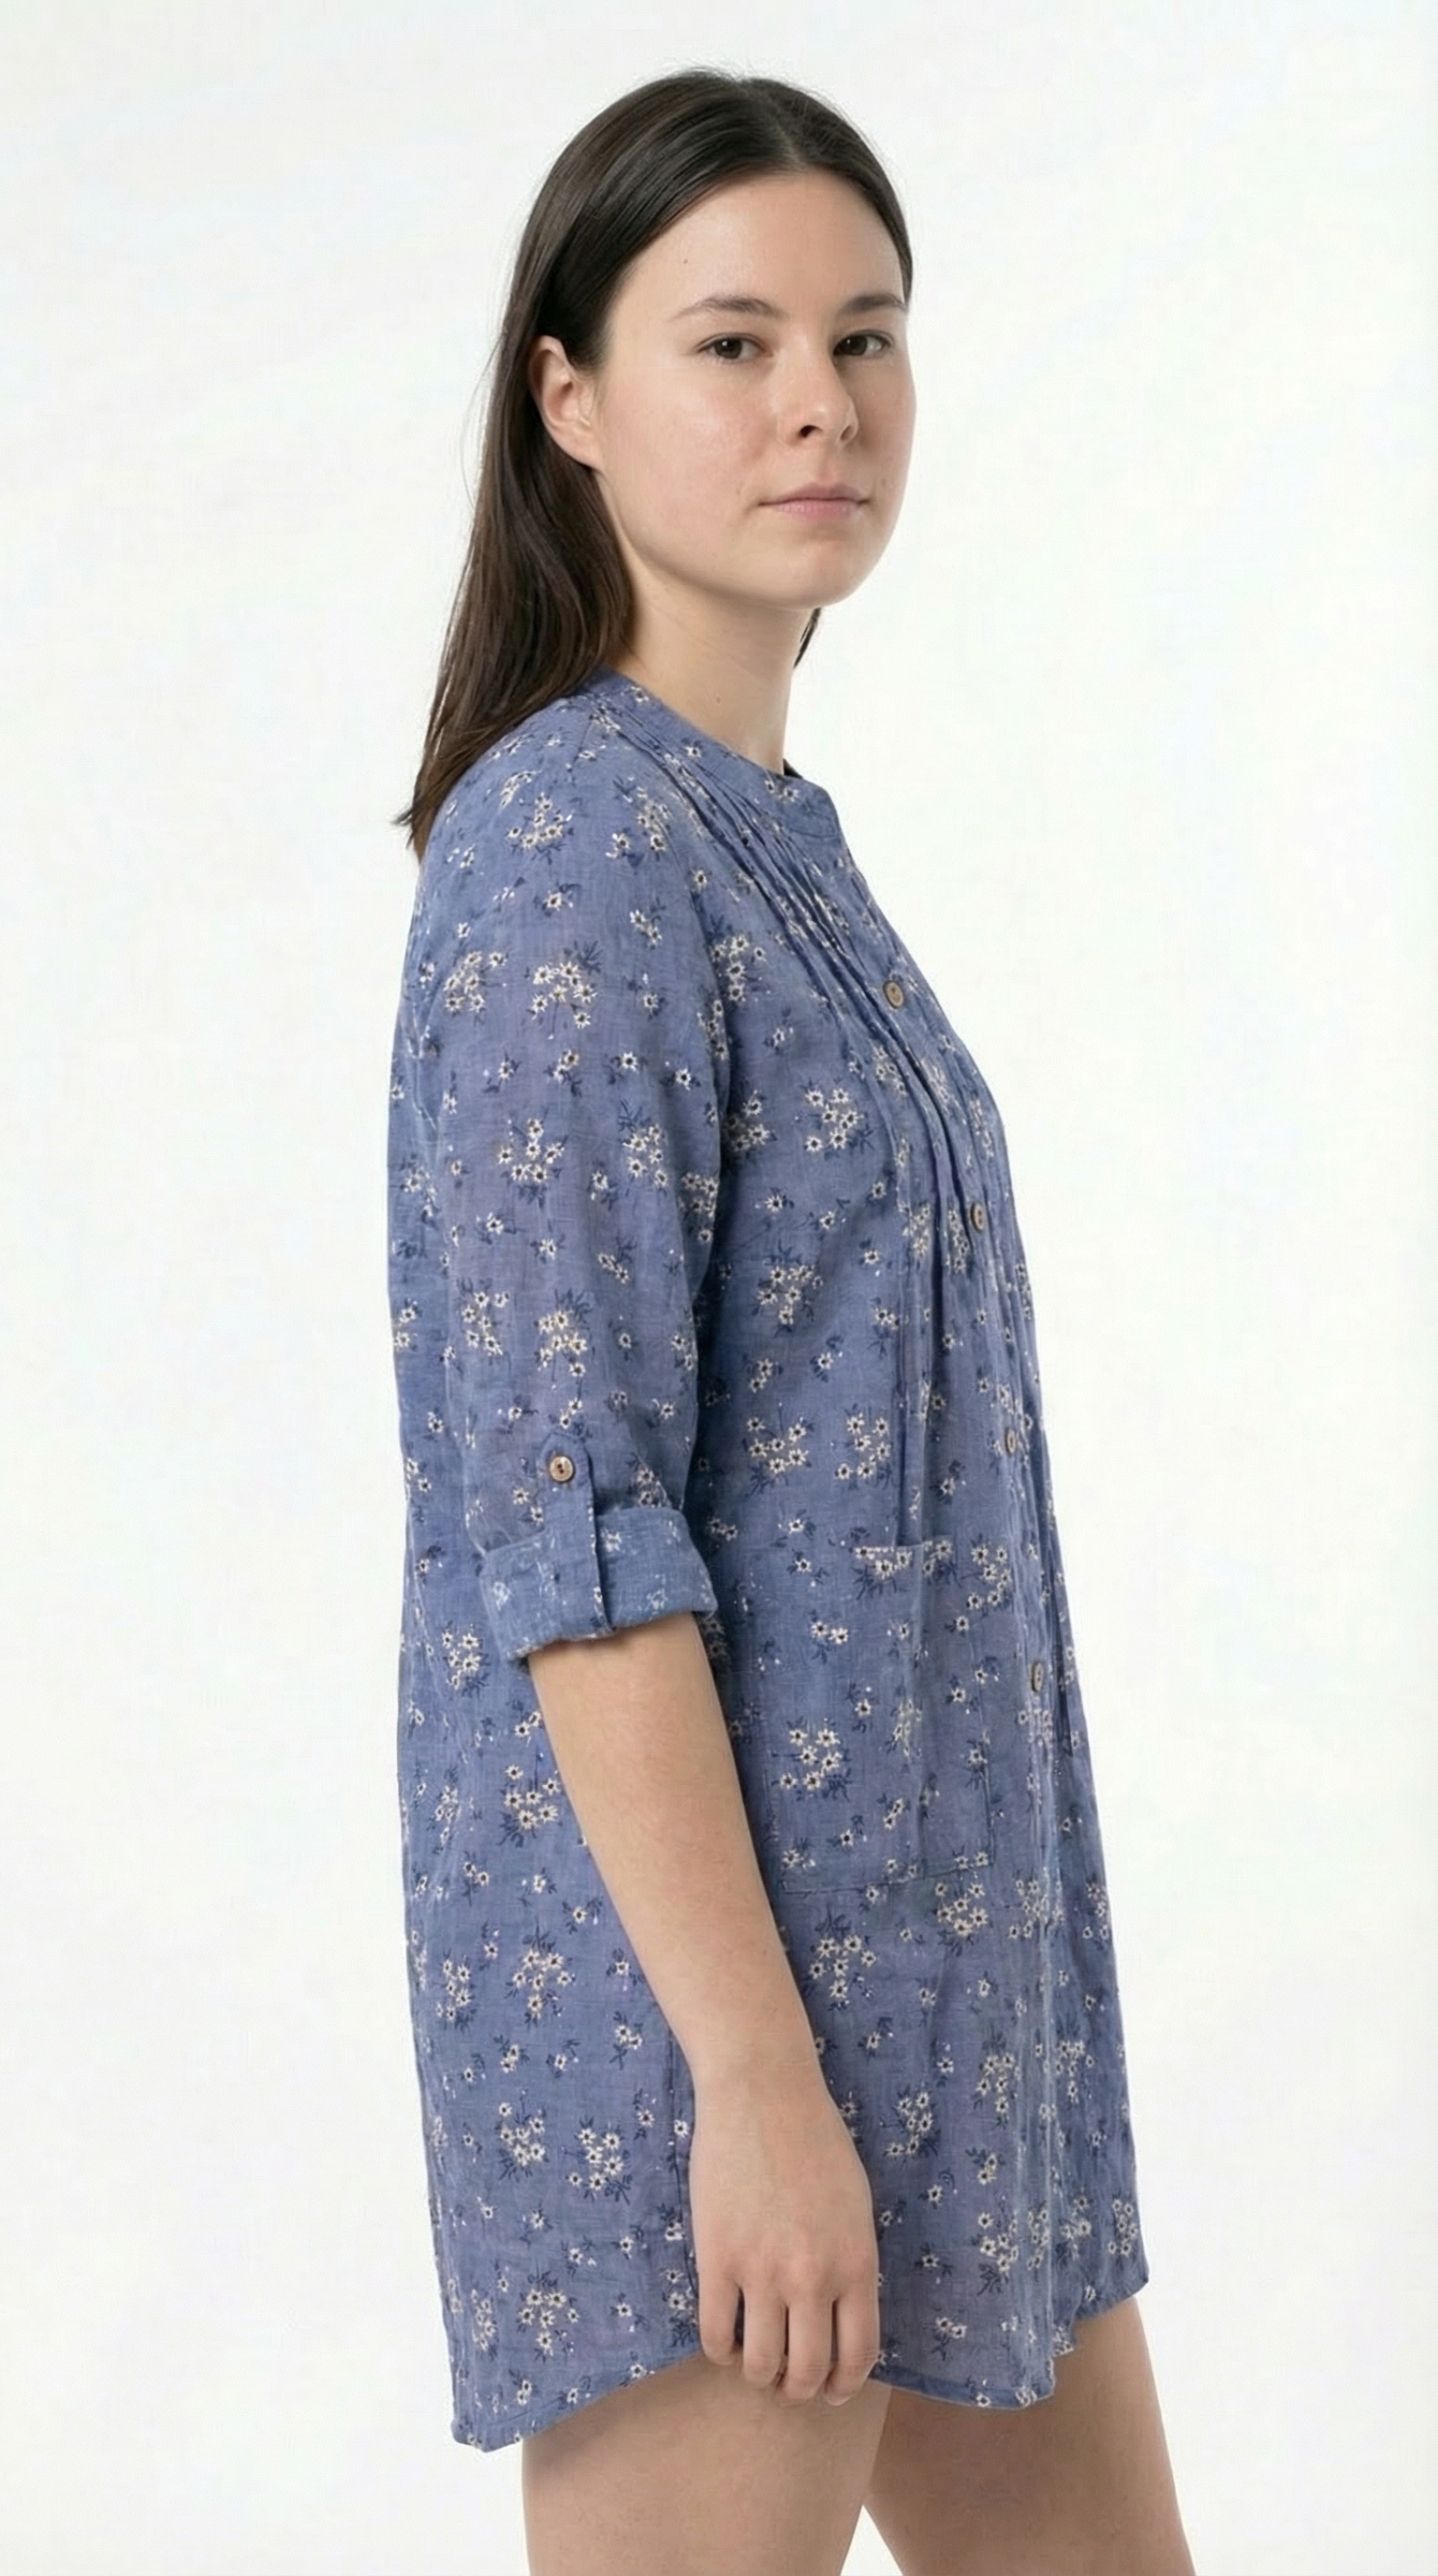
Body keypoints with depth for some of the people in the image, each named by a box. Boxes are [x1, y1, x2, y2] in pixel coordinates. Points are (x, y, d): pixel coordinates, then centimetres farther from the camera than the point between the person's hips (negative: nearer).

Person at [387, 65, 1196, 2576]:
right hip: (697, 1972, -9)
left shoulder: (766, 841, 13)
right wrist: (752, 2068, -23)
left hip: (919, 1949, 9)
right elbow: (556, 1513, -21)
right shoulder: (574, 855, -15)